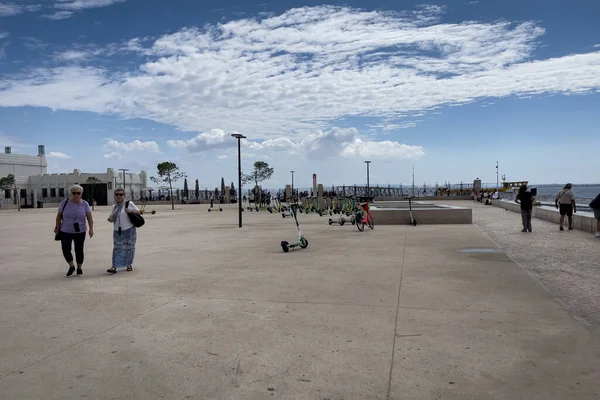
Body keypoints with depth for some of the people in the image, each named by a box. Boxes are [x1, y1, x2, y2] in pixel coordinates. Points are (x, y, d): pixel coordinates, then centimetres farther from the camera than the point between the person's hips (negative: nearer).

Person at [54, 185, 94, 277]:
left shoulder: (85, 204, -5)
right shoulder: (65, 202, -4)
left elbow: (90, 218, -8)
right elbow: (59, 216, 3)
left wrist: (91, 229, -19)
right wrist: (57, 228, 3)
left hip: (80, 232, 0)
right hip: (65, 231, 1)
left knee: (79, 250, 4)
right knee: (66, 250, -2)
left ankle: (79, 268, 24)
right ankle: (71, 266, 22)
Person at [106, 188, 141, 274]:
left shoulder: (129, 204, -3)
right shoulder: (114, 207, 11)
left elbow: (139, 212, 0)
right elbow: (112, 218, 16)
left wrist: (131, 211, -19)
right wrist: (110, 219, -7)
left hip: (129, 230, -3)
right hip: (117, 231, 3)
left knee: (129, 247, 6)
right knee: (116, 248, -2)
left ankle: (129, 265, 21)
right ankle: (114, 267, -4)